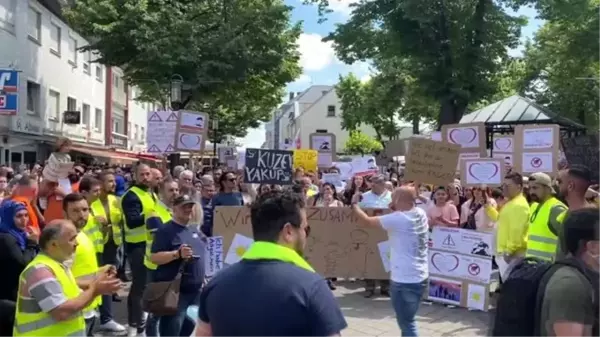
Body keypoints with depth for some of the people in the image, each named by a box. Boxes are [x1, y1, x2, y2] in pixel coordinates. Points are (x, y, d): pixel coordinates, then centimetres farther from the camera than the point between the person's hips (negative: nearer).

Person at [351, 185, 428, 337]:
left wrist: (355, 204, 8)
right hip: (420, 277, 8)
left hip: (405, 280, -8)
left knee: (407, 324, 0)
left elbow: (367, 221, -8)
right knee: (406, 321, 21)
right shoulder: (420, 214, 2)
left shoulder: (397, 219, -19)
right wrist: (395, 208, 9)